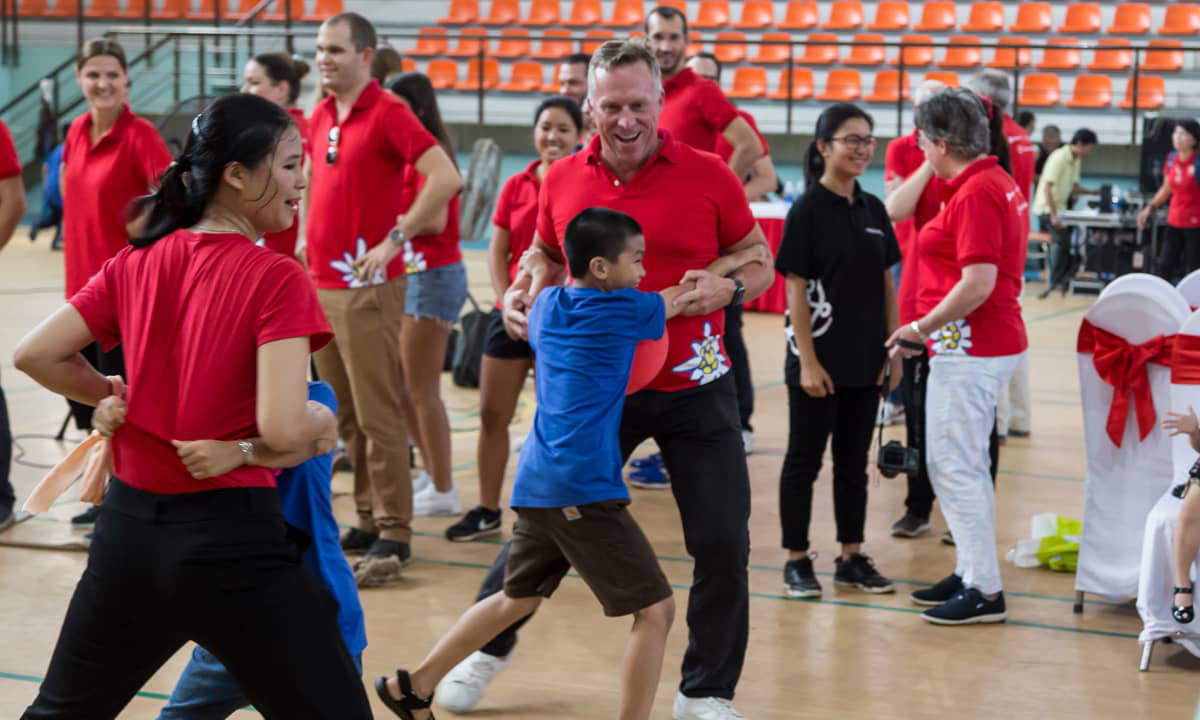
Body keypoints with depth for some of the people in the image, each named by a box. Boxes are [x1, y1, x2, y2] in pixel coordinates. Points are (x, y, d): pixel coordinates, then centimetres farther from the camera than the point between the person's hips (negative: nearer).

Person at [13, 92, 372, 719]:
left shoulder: (136, 263, 4)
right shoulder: (276, 278, -13)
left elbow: (35, 354, 5)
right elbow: (282, 429, -21)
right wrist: (322, 421, 0)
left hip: (127, 527, 6)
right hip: (232, 537, -6)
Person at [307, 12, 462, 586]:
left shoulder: (387, 114, -11)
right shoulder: (320, 119, 12)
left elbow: (446, 178, -21)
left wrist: (395, 239, -20)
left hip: (367, 287, -8)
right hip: (321, 282, 8)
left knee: (378, 415, -6)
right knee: (344, 416, 12)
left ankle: (393, 536, 0)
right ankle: (368, 521, 22)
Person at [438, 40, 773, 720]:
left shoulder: (708, 175, -7)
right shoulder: (562, 180, 0)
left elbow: (758, 258, 3)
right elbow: (545, 255, 18)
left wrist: (728, 287, -18)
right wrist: (525, 291, -2)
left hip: (692, 389, -1)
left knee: (723, 543, -4)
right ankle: (488, 645, 35)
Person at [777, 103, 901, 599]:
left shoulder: (873, 209, 7)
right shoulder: (807, 210, -9)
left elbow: (885, 283, 12)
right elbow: (795, 288, -11)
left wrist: (894, 348, 6)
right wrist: (807, 361, -15)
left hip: (866, 361, 6)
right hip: (819, 359, -5)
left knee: (854, 461, 12)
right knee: (804, 460, 4)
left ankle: (852, 557, 21)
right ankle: (796, 561, 13)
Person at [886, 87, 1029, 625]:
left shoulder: (975, 193, -18)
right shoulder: (998, 181, 12)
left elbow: (978, 283, -25)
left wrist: (920, 328, -16)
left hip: (969, 346, -10)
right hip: (991, 341, 10)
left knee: (956, 467, -4)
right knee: (960, 464, 19)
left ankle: (985, 592, 1)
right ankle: (971, 572, 28)